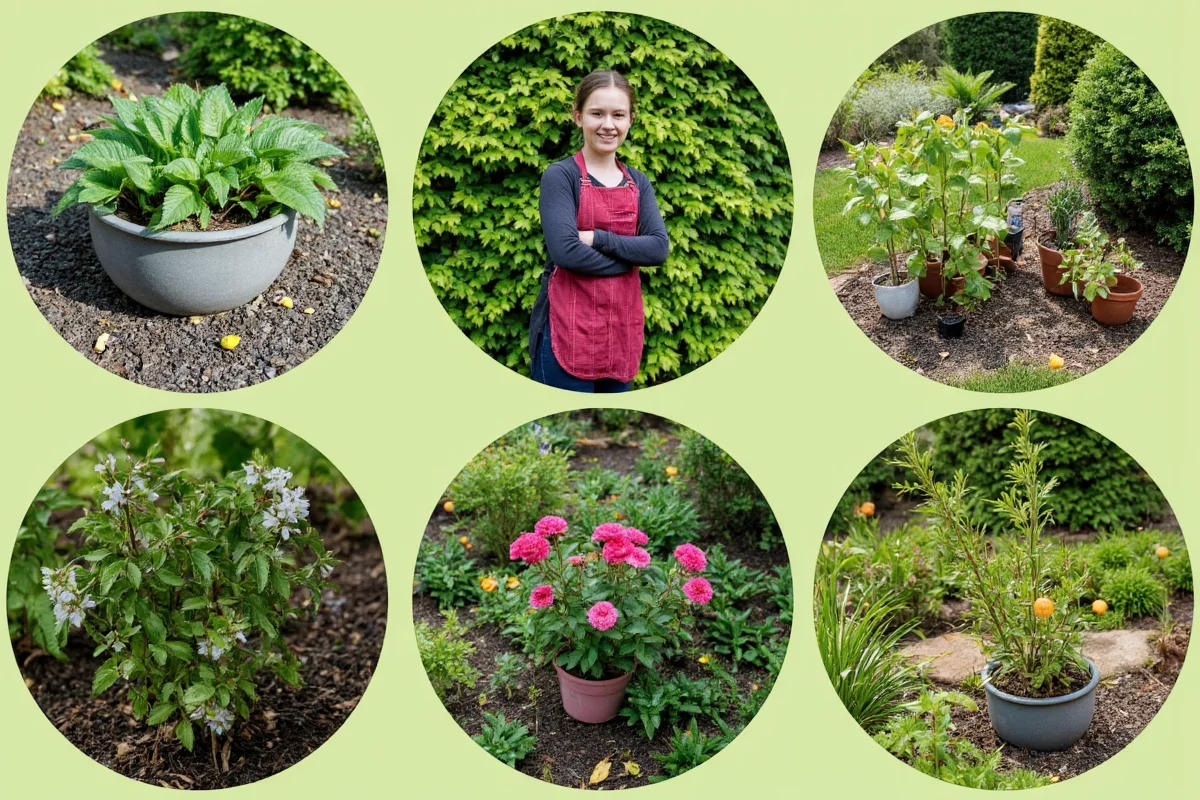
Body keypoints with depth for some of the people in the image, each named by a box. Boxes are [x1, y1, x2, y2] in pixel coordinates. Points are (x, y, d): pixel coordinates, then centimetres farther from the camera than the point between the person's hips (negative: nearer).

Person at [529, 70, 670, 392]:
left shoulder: (638, 183, 11)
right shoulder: (560, 175, -6)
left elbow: (659, 248, -4)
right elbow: (565, 251, -19)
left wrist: (597, 238, -15)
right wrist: (629, 255, -7)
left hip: (622, 326, 6)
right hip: (568, 329, -5)